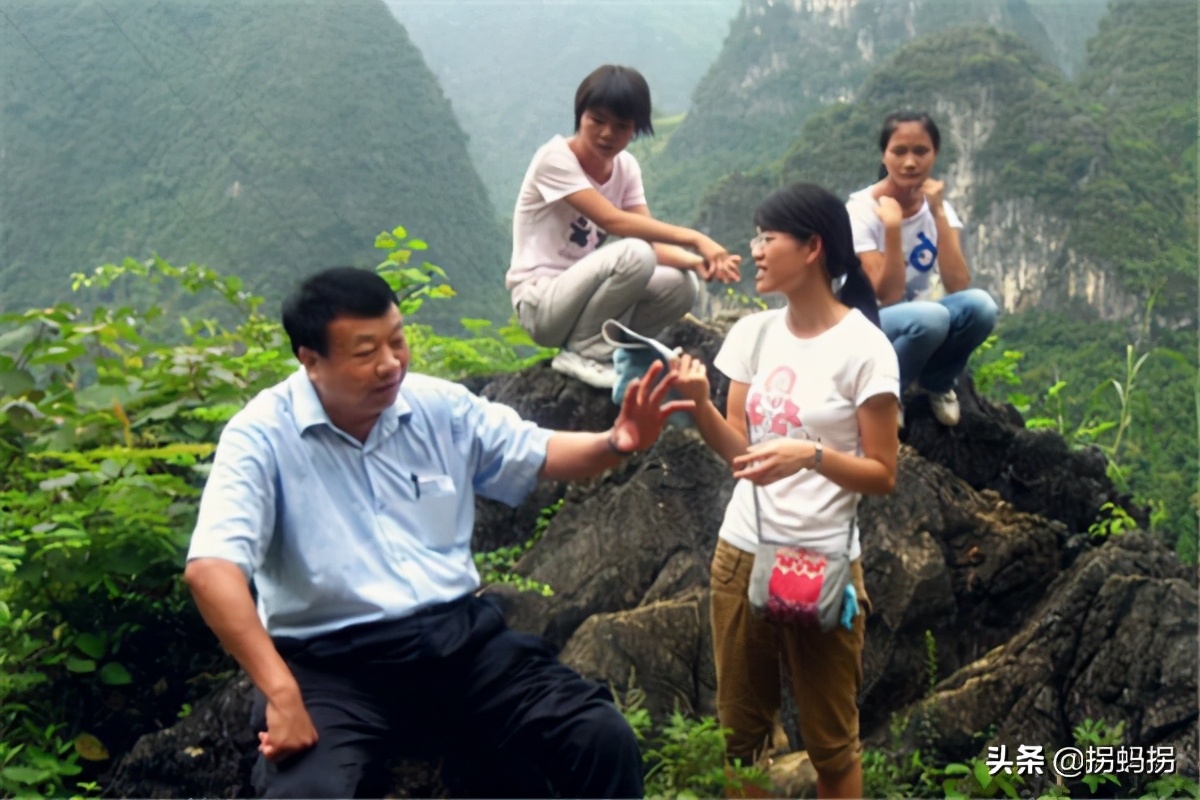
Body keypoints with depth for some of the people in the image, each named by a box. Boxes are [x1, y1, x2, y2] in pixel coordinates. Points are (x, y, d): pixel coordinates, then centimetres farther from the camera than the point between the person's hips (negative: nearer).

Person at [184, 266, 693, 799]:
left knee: (605, 739, -13)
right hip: (333, 661, -4)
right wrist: (281, 693, -31)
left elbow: (537, 454, 19)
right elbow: (211, 568, -20)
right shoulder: (262, 436, -8)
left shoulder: (441, 406, 8)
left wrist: (615, 444, -4)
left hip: (460, 636, 4)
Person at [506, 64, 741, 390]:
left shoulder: (626, 167, 4)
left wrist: (696, 261, -25)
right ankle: (582, 352, -13)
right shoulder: (555, 157, -16)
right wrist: (693, 238, -30)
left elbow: (651, 240, -4)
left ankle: (604, 351, 1)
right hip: (540, 303, -7)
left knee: (682, 284, -14)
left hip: (580, 295, 7)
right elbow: (612, 220, -27)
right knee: (635, 255, -30)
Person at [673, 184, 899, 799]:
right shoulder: (753, 332, 4)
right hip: (740, 553, 5)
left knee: (829, 742, 8)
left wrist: (812, 455, -25)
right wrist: (699, 404, -16)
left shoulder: (864, 348, -11)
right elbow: (737, 449, 2)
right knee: (740, 731, 15)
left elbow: (882, 475, -9)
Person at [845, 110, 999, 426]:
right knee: (931, 317, -36)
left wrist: (938, 213, -21)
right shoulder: (861, 209, -15)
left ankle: (935, 384, 2)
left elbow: (958, 287, -17)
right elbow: (889, 298, -22)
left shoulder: (938, 206, -2)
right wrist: (892, 226, -30)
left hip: (919, 326, 5)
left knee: (979, 304, -27)